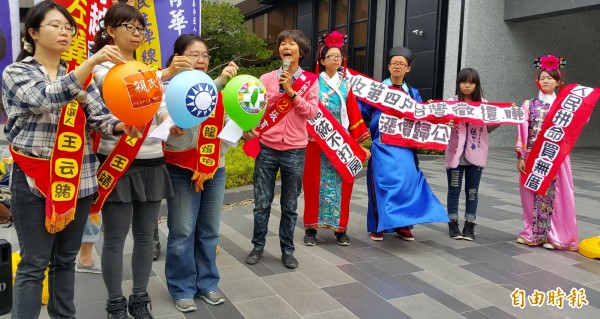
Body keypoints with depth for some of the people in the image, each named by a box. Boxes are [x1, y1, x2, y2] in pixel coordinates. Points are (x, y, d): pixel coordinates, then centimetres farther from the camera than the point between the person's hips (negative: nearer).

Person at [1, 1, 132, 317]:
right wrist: (93, 61, -31)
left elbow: (98, 116, 1)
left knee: (66, 259, 15)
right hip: (34, 181, -4)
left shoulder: (79, 75, 12)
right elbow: (48, 98, -22)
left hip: (78, 178, 5)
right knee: (34, 264, 2)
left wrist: (123, 125, -22)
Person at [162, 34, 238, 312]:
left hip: (215, 168, 5)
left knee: (209, 230, 12)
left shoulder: (214, 89, 9)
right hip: (182, 170, -5)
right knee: (183, 233, 3)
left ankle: (207, 283, 27)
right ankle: (182, 288, 19)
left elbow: (225, 124, 14)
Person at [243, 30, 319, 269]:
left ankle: (287, 250, 24)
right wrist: (248, 128, -18)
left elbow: (312, 112, -8)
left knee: (290, 206, 9)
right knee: (262, 203, 7)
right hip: (267, 148, 1)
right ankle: (258, 246, 24)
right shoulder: (266, 79, 3)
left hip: (295, 151, 0)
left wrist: (291, 91, -16)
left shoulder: (310, 80, 2)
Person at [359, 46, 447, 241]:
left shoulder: (413, 94, 15)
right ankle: (378, 225, 7)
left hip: (405, 146, 3)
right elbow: (363, 112, 0)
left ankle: (403, 225, 9)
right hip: (382, 145, -2)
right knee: (383, 181, -5)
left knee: (407, 180, -4)